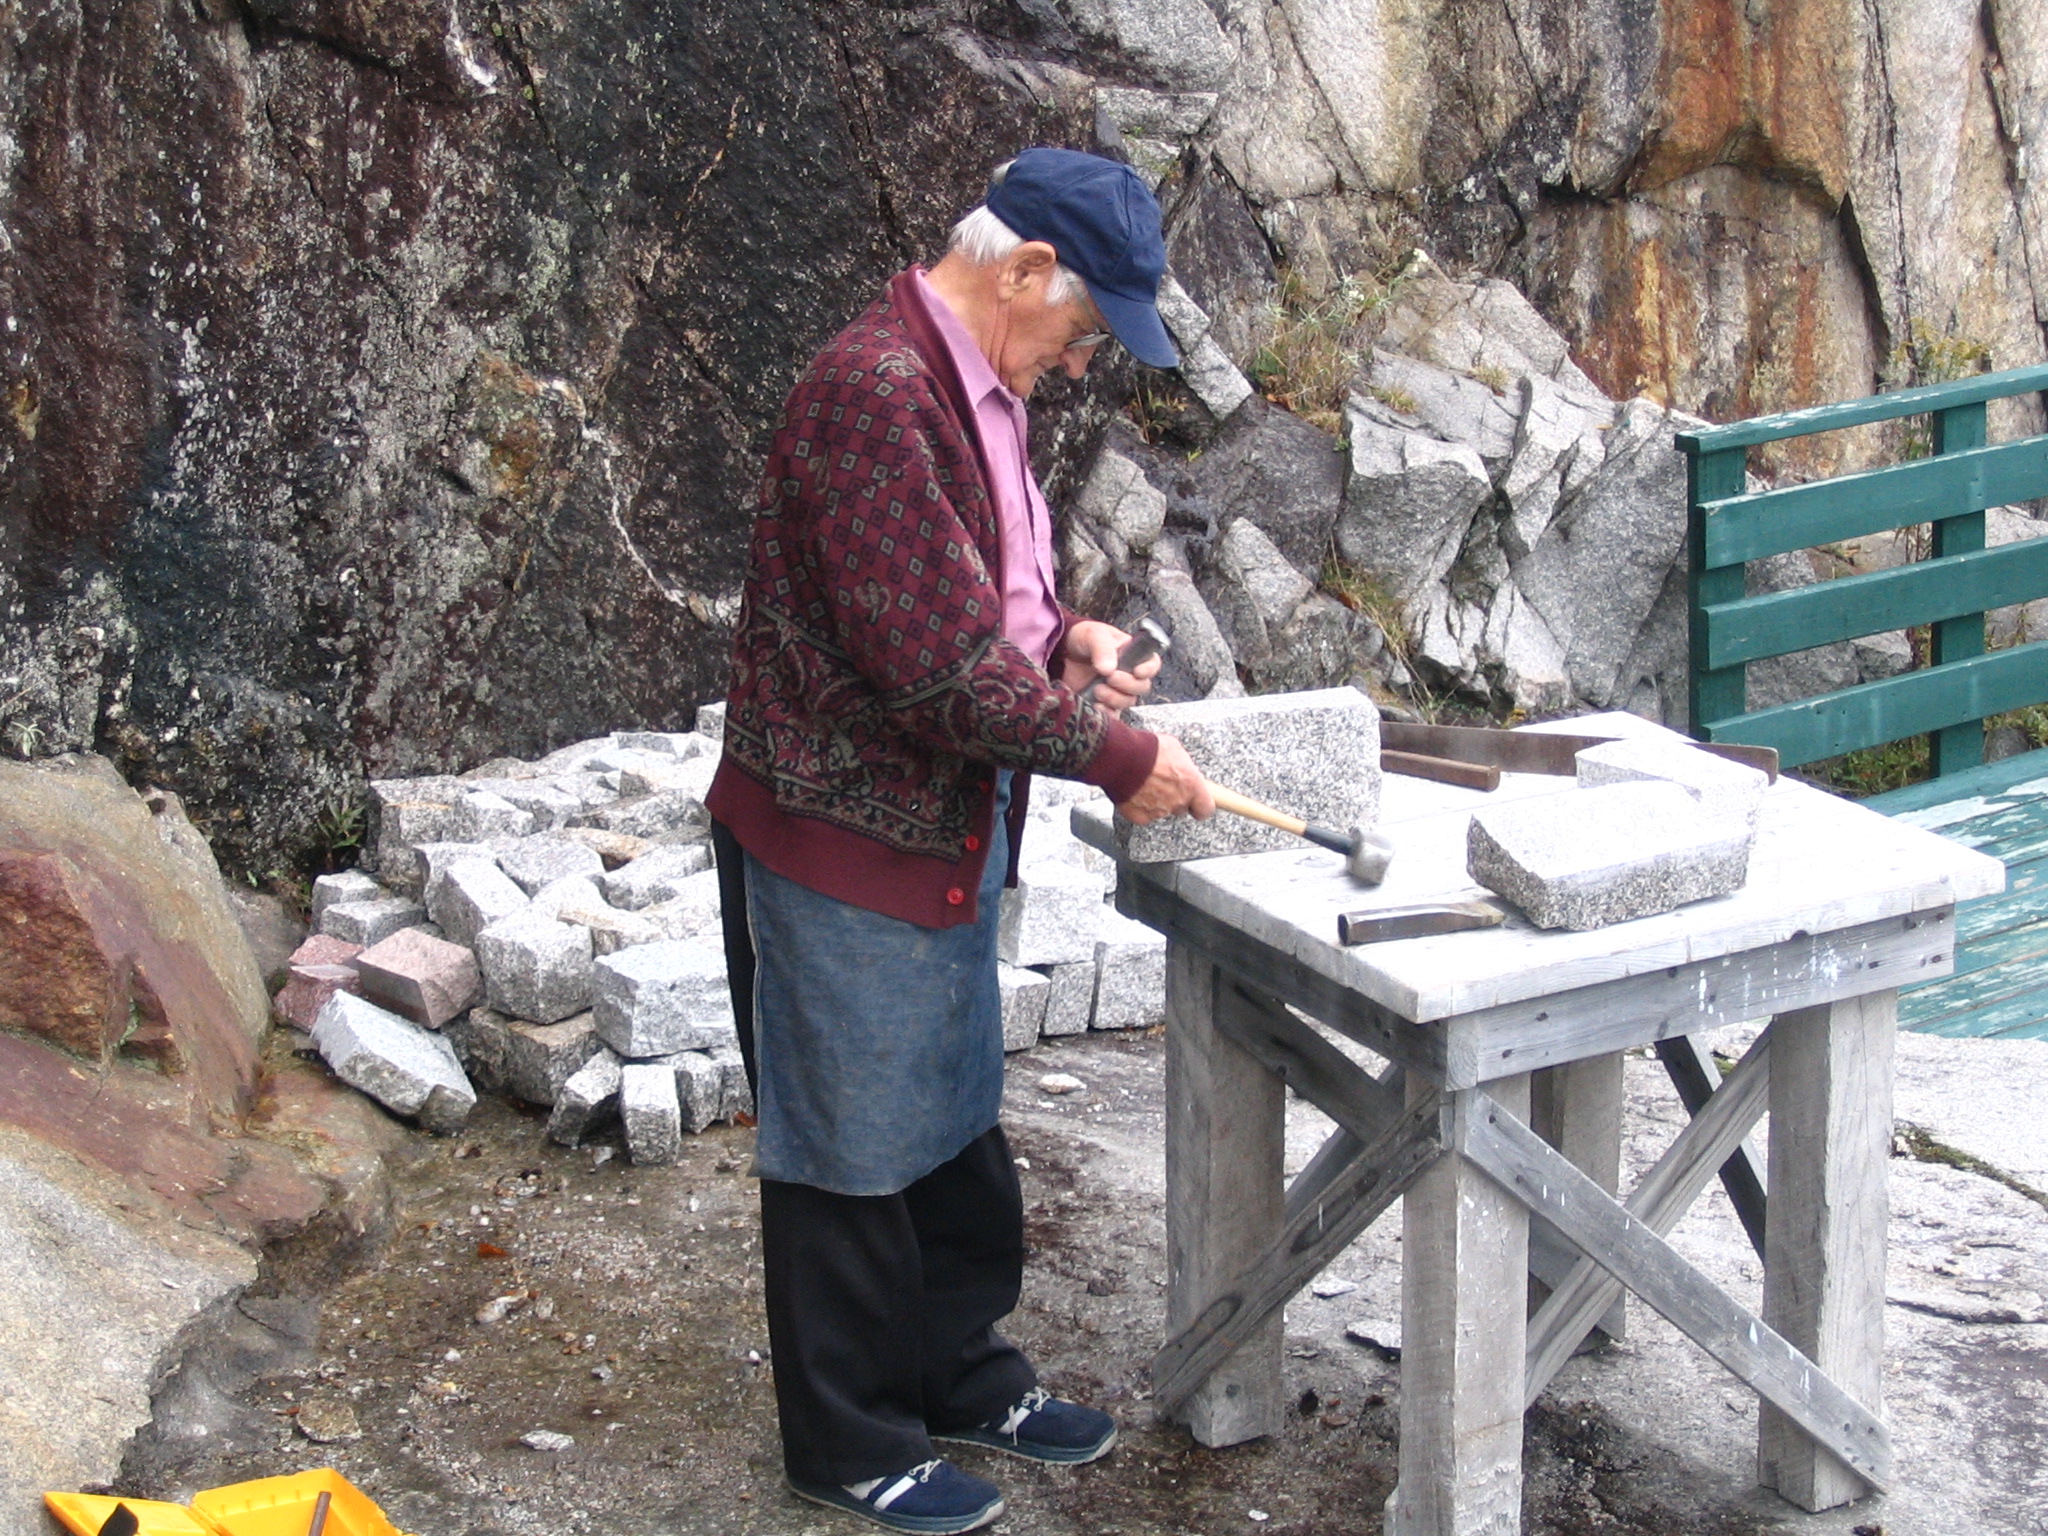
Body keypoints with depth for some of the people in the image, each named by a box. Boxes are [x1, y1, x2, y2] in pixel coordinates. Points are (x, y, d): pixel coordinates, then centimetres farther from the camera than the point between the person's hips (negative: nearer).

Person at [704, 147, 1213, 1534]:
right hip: (846, 835, -10)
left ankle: (960, 1370, 39)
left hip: (952, 826, 10)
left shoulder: (975, 386, 9)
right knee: (852, 1151, 6)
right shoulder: (878, 393, -25)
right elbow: (941, 661, -28)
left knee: (956, 1120, 22)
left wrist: (1063, 636, 3)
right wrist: (1120, 758, -19)